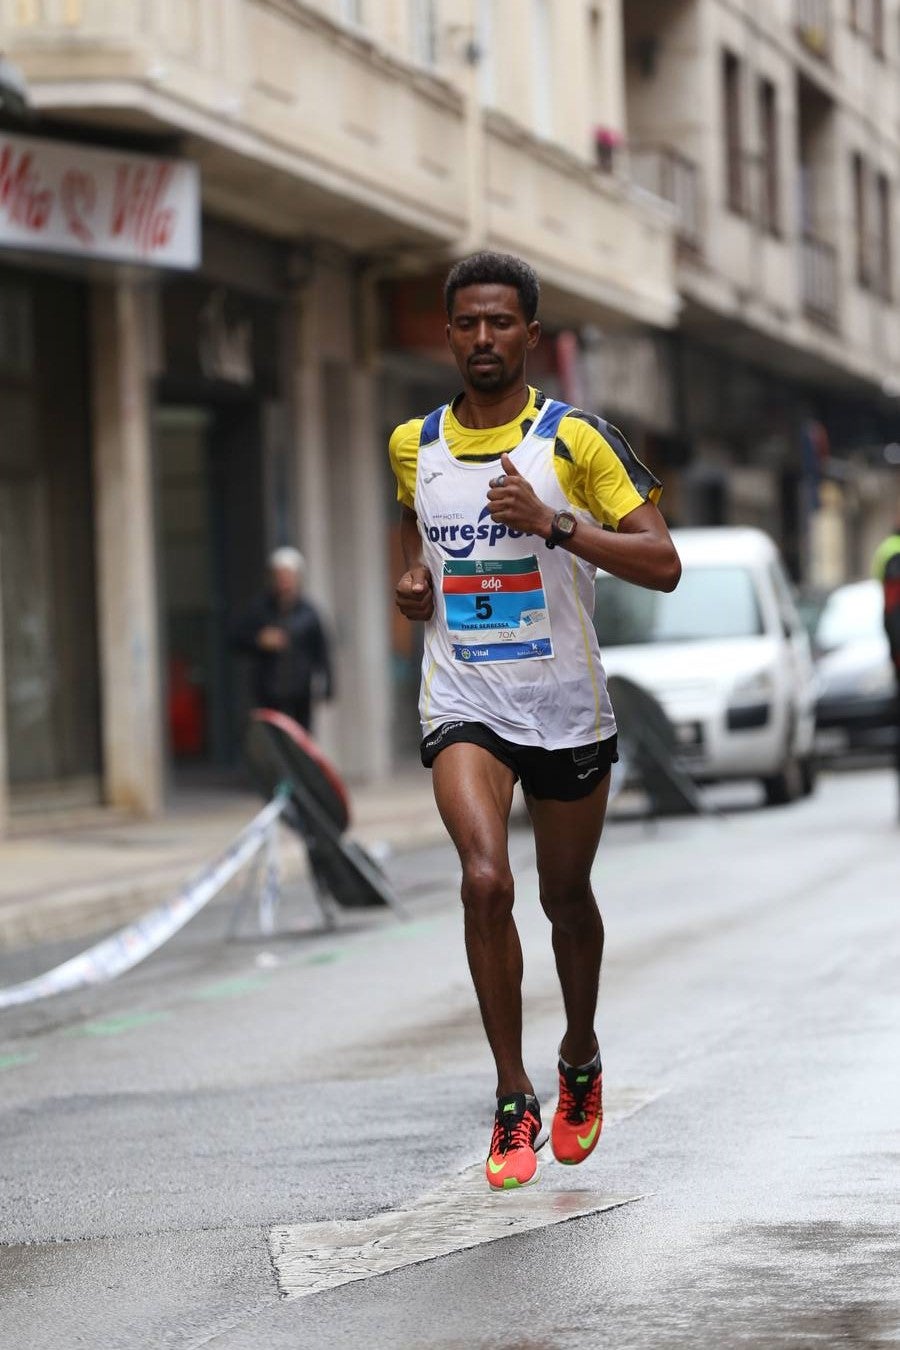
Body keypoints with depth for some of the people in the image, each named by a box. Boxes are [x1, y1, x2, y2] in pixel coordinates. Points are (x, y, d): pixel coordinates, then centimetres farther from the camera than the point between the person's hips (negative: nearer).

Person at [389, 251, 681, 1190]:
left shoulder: (575, 440, -8)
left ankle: (580, 1062, 42)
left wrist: (553, 522, -23)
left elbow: (662, 564, -12)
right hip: (463, 702, 1)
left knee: (567, 898, 14)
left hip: (567, 708, -1)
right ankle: (513, 1103, -11)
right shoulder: (414, 445, 4)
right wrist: (413, 576, 6)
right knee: (486, 879, -21)